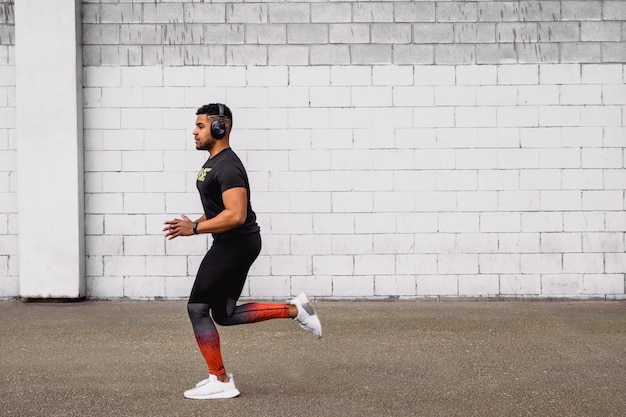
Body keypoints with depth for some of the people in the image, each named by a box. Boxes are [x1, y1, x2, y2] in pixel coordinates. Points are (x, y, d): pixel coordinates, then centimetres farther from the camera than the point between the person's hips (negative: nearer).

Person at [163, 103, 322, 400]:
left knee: (198, 308, -3)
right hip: (231, 244, 11)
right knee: (224, 314, 13)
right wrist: (193, 224, 10)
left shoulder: (227, 167, -19)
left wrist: (195, 229, -23)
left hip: (235, 243, -11)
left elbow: (235, 215, -29)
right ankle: (294, 310, 14)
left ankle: (220, 382, 5)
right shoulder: (213, 163, 15)